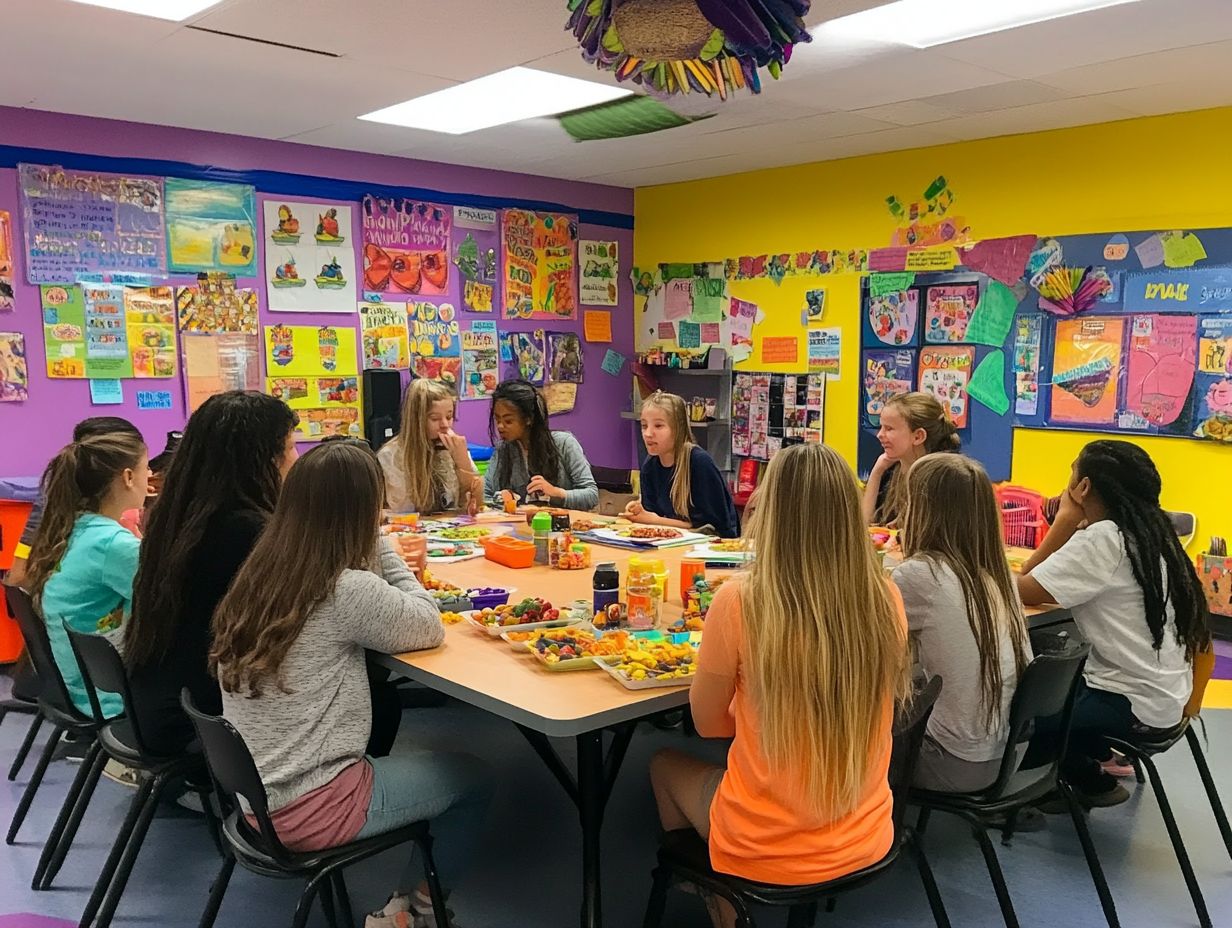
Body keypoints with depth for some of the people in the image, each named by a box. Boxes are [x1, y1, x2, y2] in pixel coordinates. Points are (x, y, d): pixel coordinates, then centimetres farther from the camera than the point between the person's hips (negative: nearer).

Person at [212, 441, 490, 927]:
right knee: (473, 776, 11)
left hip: (251, 791, 7)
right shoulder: (348, 591, -23)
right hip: (305, 810, -7)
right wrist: (381, 548, -4)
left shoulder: (258, 575, -1)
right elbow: (429, 628, -6)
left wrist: (374, 555, 3)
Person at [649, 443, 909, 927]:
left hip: (767, 850, -4)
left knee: (666, 764, 26)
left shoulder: (740, 600, -23)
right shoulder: (886, 600, -11)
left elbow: (709, 724, -6)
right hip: (866, 837, 4)